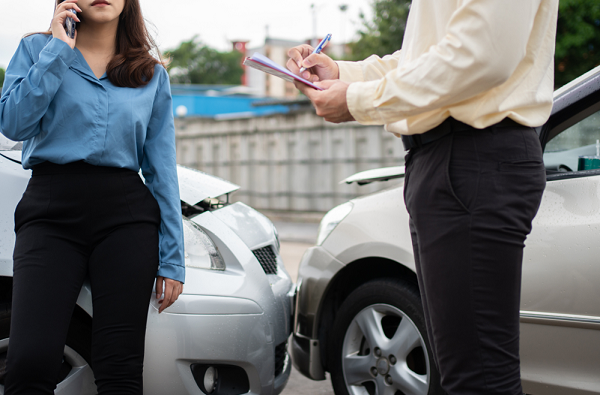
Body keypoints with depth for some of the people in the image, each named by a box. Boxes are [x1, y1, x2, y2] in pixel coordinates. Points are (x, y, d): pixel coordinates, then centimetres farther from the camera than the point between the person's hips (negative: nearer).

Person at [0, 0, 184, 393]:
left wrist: (172, 258, 6)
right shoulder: (36, 49, 12)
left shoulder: (153, 73, 15)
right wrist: (58, 51, -4)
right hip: (51, 212, -1)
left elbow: (163, 169, 12)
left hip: (127, 215, 1)